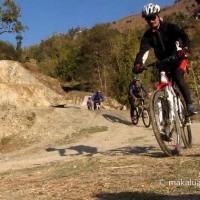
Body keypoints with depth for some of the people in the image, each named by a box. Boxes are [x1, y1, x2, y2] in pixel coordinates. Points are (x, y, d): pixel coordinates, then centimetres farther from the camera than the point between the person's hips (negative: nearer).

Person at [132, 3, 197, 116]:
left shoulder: (170, 27, -15)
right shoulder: (148, 35, -8)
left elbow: (184, 36, -30)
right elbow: (143, 50, -23)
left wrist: (185, 48, -54)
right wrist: (138, 64, -45)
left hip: (177, 59, -4)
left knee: (178, 77, -29)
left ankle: (190, 105, -22)